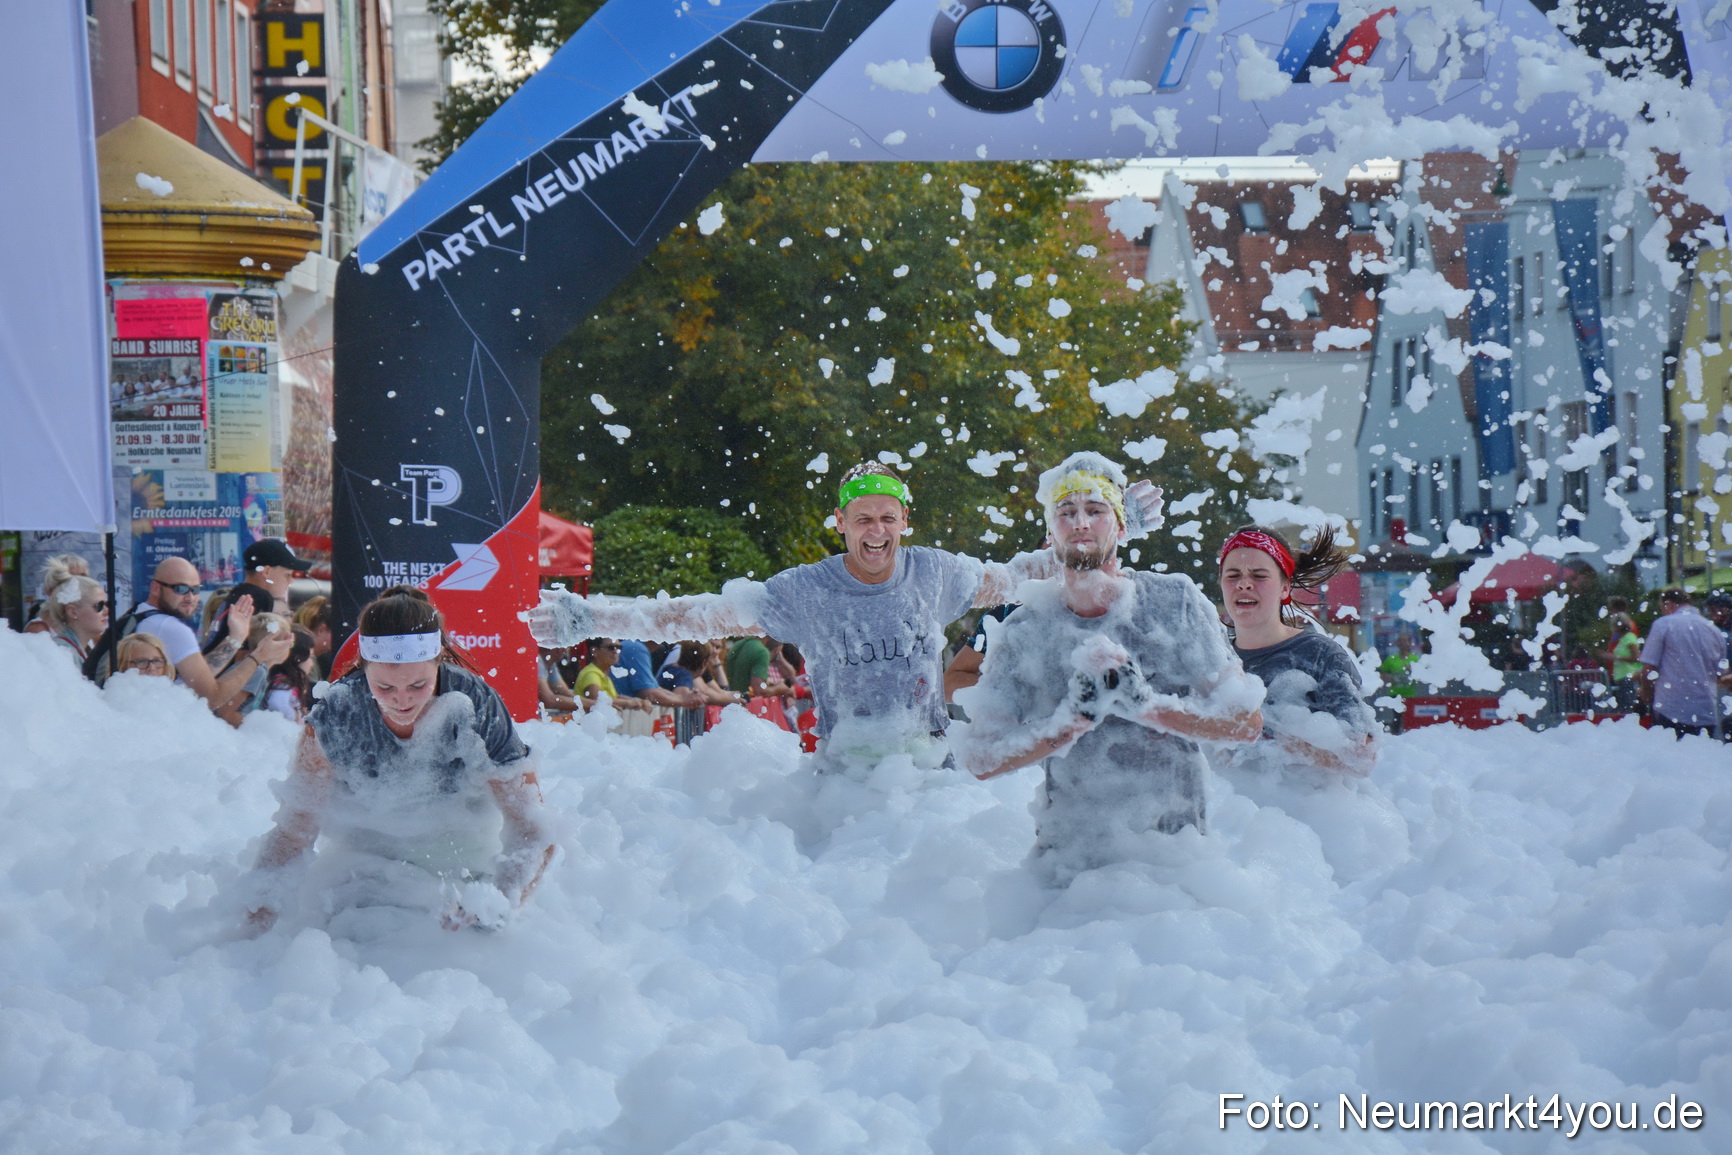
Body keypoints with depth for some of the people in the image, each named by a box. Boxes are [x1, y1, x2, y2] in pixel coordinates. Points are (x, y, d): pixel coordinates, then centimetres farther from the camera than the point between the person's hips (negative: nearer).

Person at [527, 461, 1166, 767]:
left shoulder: (934, 574, 4)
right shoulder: (804, 592, -3)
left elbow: (1008, 579, 20)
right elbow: (704, 615, -3)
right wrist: (591, 618, -9)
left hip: (933, 768, 1)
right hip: (845, 776, -1)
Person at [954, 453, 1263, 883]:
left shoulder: (1177, 602, 0)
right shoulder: (1024, 633, 2)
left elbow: (1247, 722, -4)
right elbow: (980, 758, -3)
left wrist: (1145, 704, -17)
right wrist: (1072, 720, -17)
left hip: (1176, 848, 0)